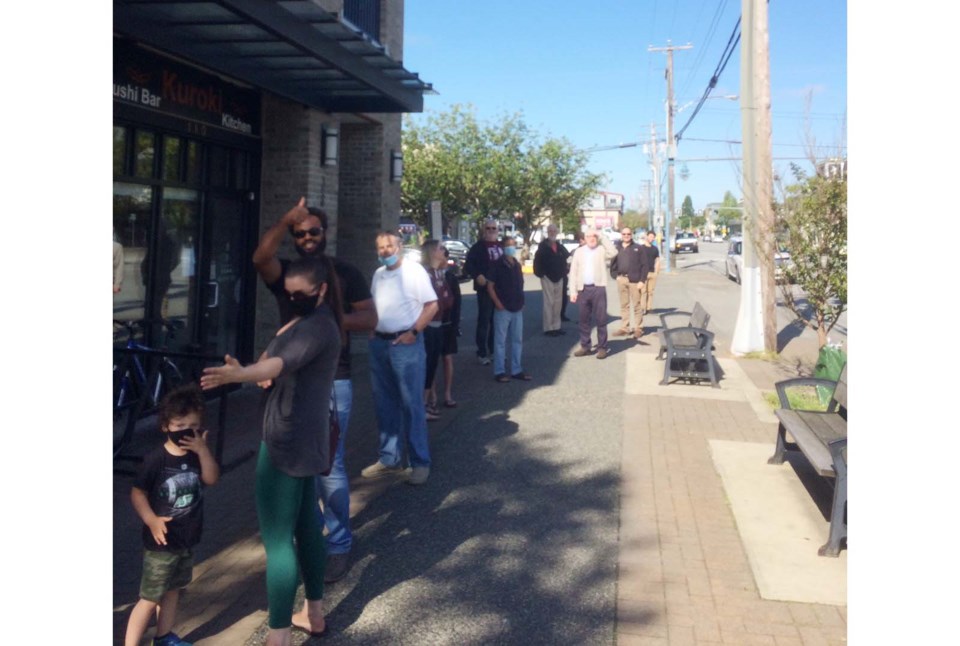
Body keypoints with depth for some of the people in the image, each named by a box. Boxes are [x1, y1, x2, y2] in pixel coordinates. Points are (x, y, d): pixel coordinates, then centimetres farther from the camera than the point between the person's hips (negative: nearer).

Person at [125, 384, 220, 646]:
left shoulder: (196, 455, -2)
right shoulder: (155, 459, -19)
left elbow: (211, 479, -12)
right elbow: (137, 493, -13)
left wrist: (203, 450, -23)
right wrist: (152, 520, -23)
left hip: (186, 539, 6)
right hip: (161, 541, -6)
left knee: (172, 590, 22)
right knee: (150, 598, -1)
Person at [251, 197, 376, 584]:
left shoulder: (345, 273, 4)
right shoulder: (284, 273, 7)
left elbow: (369, 319, -4)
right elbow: (260, 257, -15)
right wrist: (286, 219, -25)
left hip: (332, 382, -3)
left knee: (329, 467, -5)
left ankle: (339, 546, 8)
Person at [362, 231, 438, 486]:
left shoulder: (414, 270, -8)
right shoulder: (378, 274, 13)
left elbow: (432, 305, -11)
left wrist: (413, 332, -17)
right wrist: (371, 330, 8)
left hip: (406, 344, -7)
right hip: (379, 344, 7)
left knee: (411, 405, -3)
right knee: (385, 404, 12)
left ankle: (420, 462, 6)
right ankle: (389, 458, 23)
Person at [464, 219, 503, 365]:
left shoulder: (501, 246, 14)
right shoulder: (477, 247, -3)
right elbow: (468, 265, -10)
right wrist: (477, 276, -26)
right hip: (485, 288, -6)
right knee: (484, 320, -4)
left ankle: (494, 350, 23)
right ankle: (482, 353, 1)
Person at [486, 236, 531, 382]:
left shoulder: (517, 265, 11)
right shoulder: (497, 265, -7)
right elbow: (490, 286, -8)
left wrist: (521, 302, 10)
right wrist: (498, 303, -15)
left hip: (517, 309, 6)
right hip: (503, 309, -6)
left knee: (517, 340, 10)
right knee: (500, 340, -1)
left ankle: (516, 370, 19)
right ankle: (499, 371, 5)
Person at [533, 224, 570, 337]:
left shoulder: (560, 247, 11)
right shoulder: (543, 246, -6)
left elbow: (566, 258, 11)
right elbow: (537, 261, -10)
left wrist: (563, 274, 1)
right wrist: (540, 274, -15)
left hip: (559, 278, 6)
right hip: (547, 278, -6)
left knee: (558, 303, 8)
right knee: (549, 303, -6)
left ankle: (556, 327, 15)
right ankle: (548, 328, -3)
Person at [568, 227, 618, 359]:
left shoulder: (602, 250, 4)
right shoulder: (579, 252, 9)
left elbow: (613, 252, -19)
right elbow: (573, 272, 8)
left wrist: (603, 237, -12)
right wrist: (573, 291, 1)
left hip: (598, 288, -2)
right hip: (583, 289, 3)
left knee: (601, 319, 0)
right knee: (584, 320, 9)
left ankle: (602, 347, 6)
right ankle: (585, 346, 18)